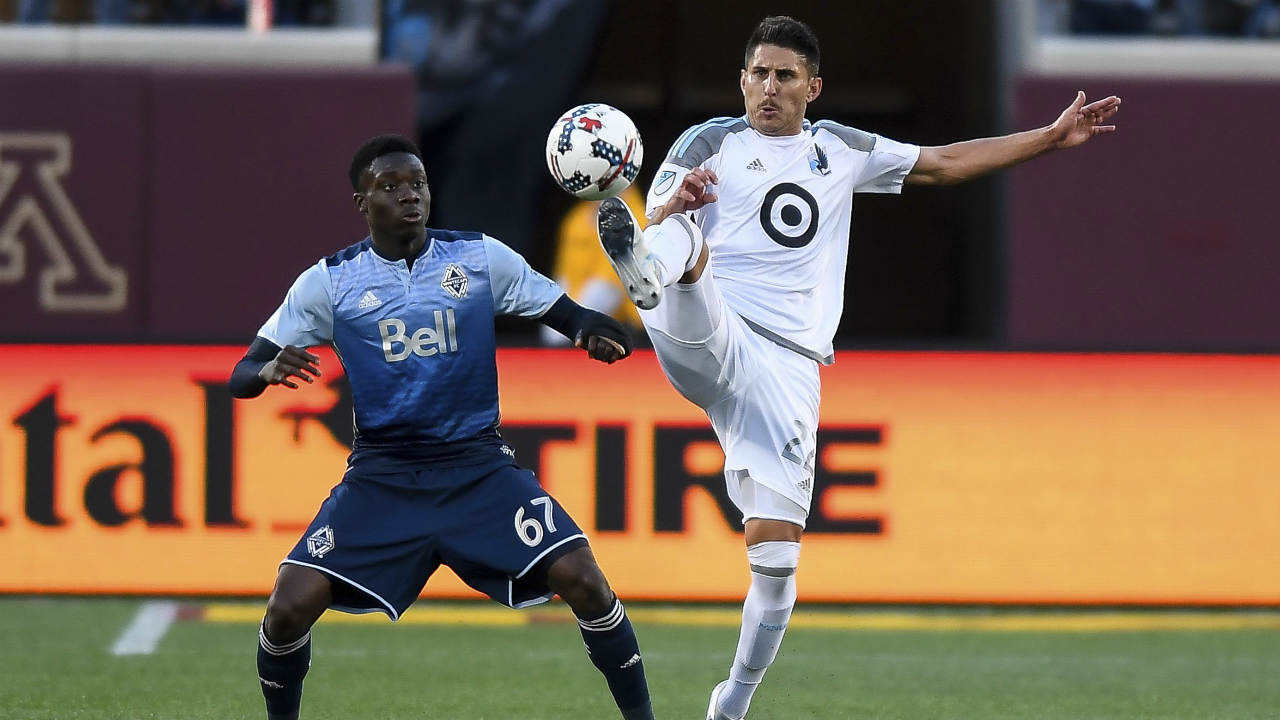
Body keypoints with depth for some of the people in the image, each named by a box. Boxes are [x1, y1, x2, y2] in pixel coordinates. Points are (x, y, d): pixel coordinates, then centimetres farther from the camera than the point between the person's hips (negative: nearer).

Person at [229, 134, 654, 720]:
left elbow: (571, 316, 2)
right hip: (380, 475, 0)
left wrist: (597, 335, -23)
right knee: (291, 605, -16)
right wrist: (270, 371, -26)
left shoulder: (482, 258, -1)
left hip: (478, 468, 0)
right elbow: (241, 377, -1)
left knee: (581, 579, -18)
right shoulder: (329, 282, -2)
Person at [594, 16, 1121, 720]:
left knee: (776, 552, -5)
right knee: (686, 247, -38)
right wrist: (673, 206, -24)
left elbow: (946, 162, 28)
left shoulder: (840, 151, 22)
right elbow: (656, 222, 0)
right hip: (707, 338, -3)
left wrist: (1052, 137, 26)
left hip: (786, 367, 3)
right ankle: (645, 274, -74)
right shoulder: (709, 143, 11)